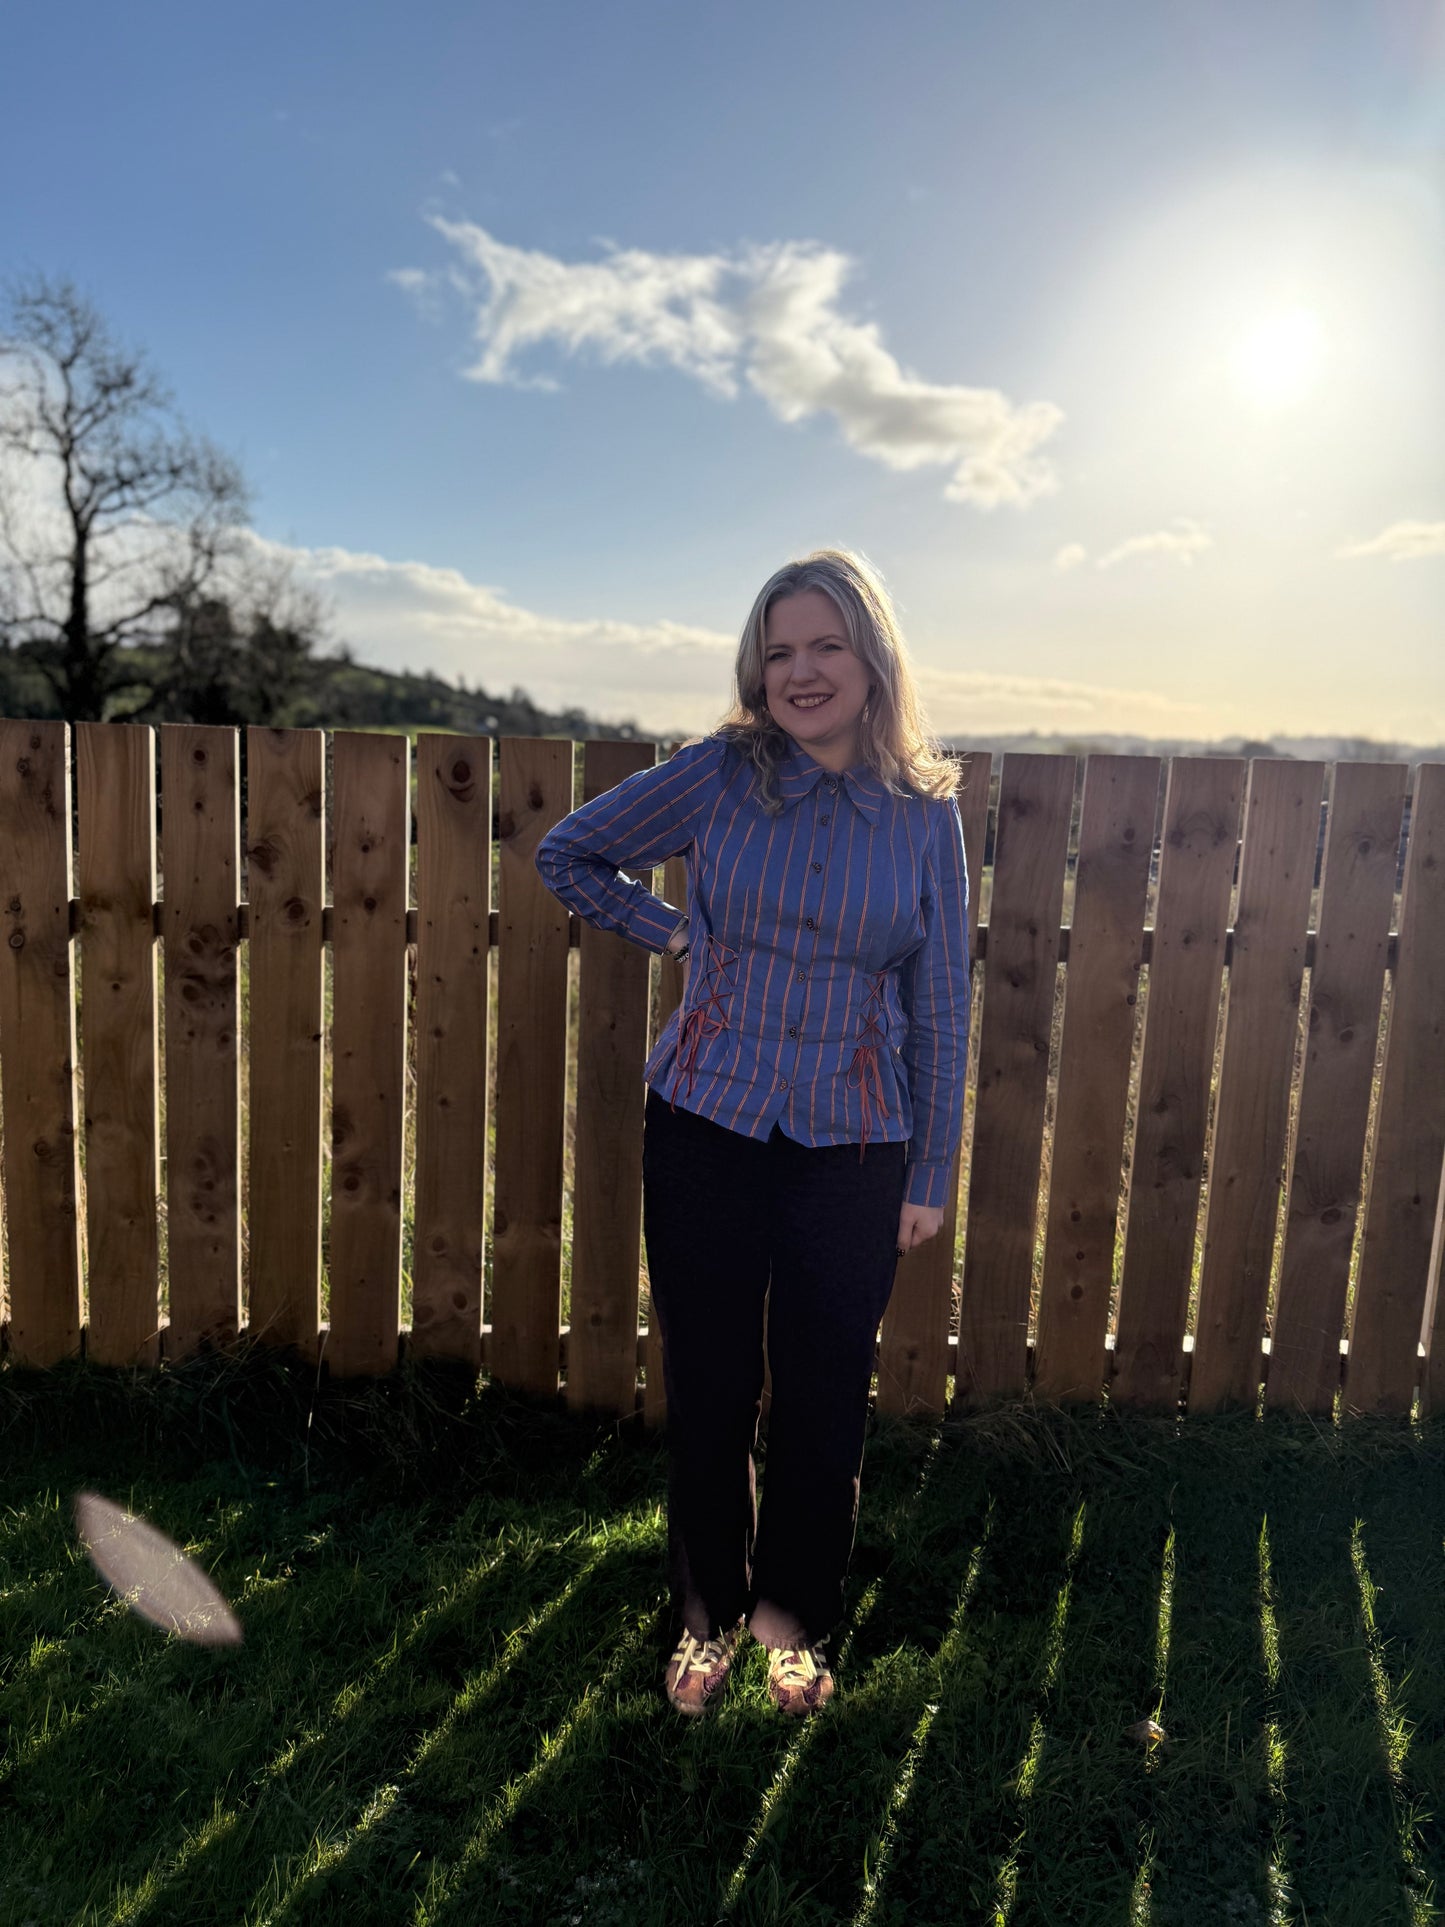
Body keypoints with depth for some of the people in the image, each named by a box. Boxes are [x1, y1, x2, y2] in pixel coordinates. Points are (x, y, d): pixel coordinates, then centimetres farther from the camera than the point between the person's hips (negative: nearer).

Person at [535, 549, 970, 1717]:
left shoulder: (926, 812, -1)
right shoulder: (721, 775, -4)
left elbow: (941, 1009, 4)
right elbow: (568, 852, 8)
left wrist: (931, 1177, 5)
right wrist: (674, 932, -1)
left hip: (853, 1155, 1)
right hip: (705, 1136, 0)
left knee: (824, 1409, 11)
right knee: (707, 1397, 12)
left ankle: (796, 1620, 38)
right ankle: (710, 1614, 38)